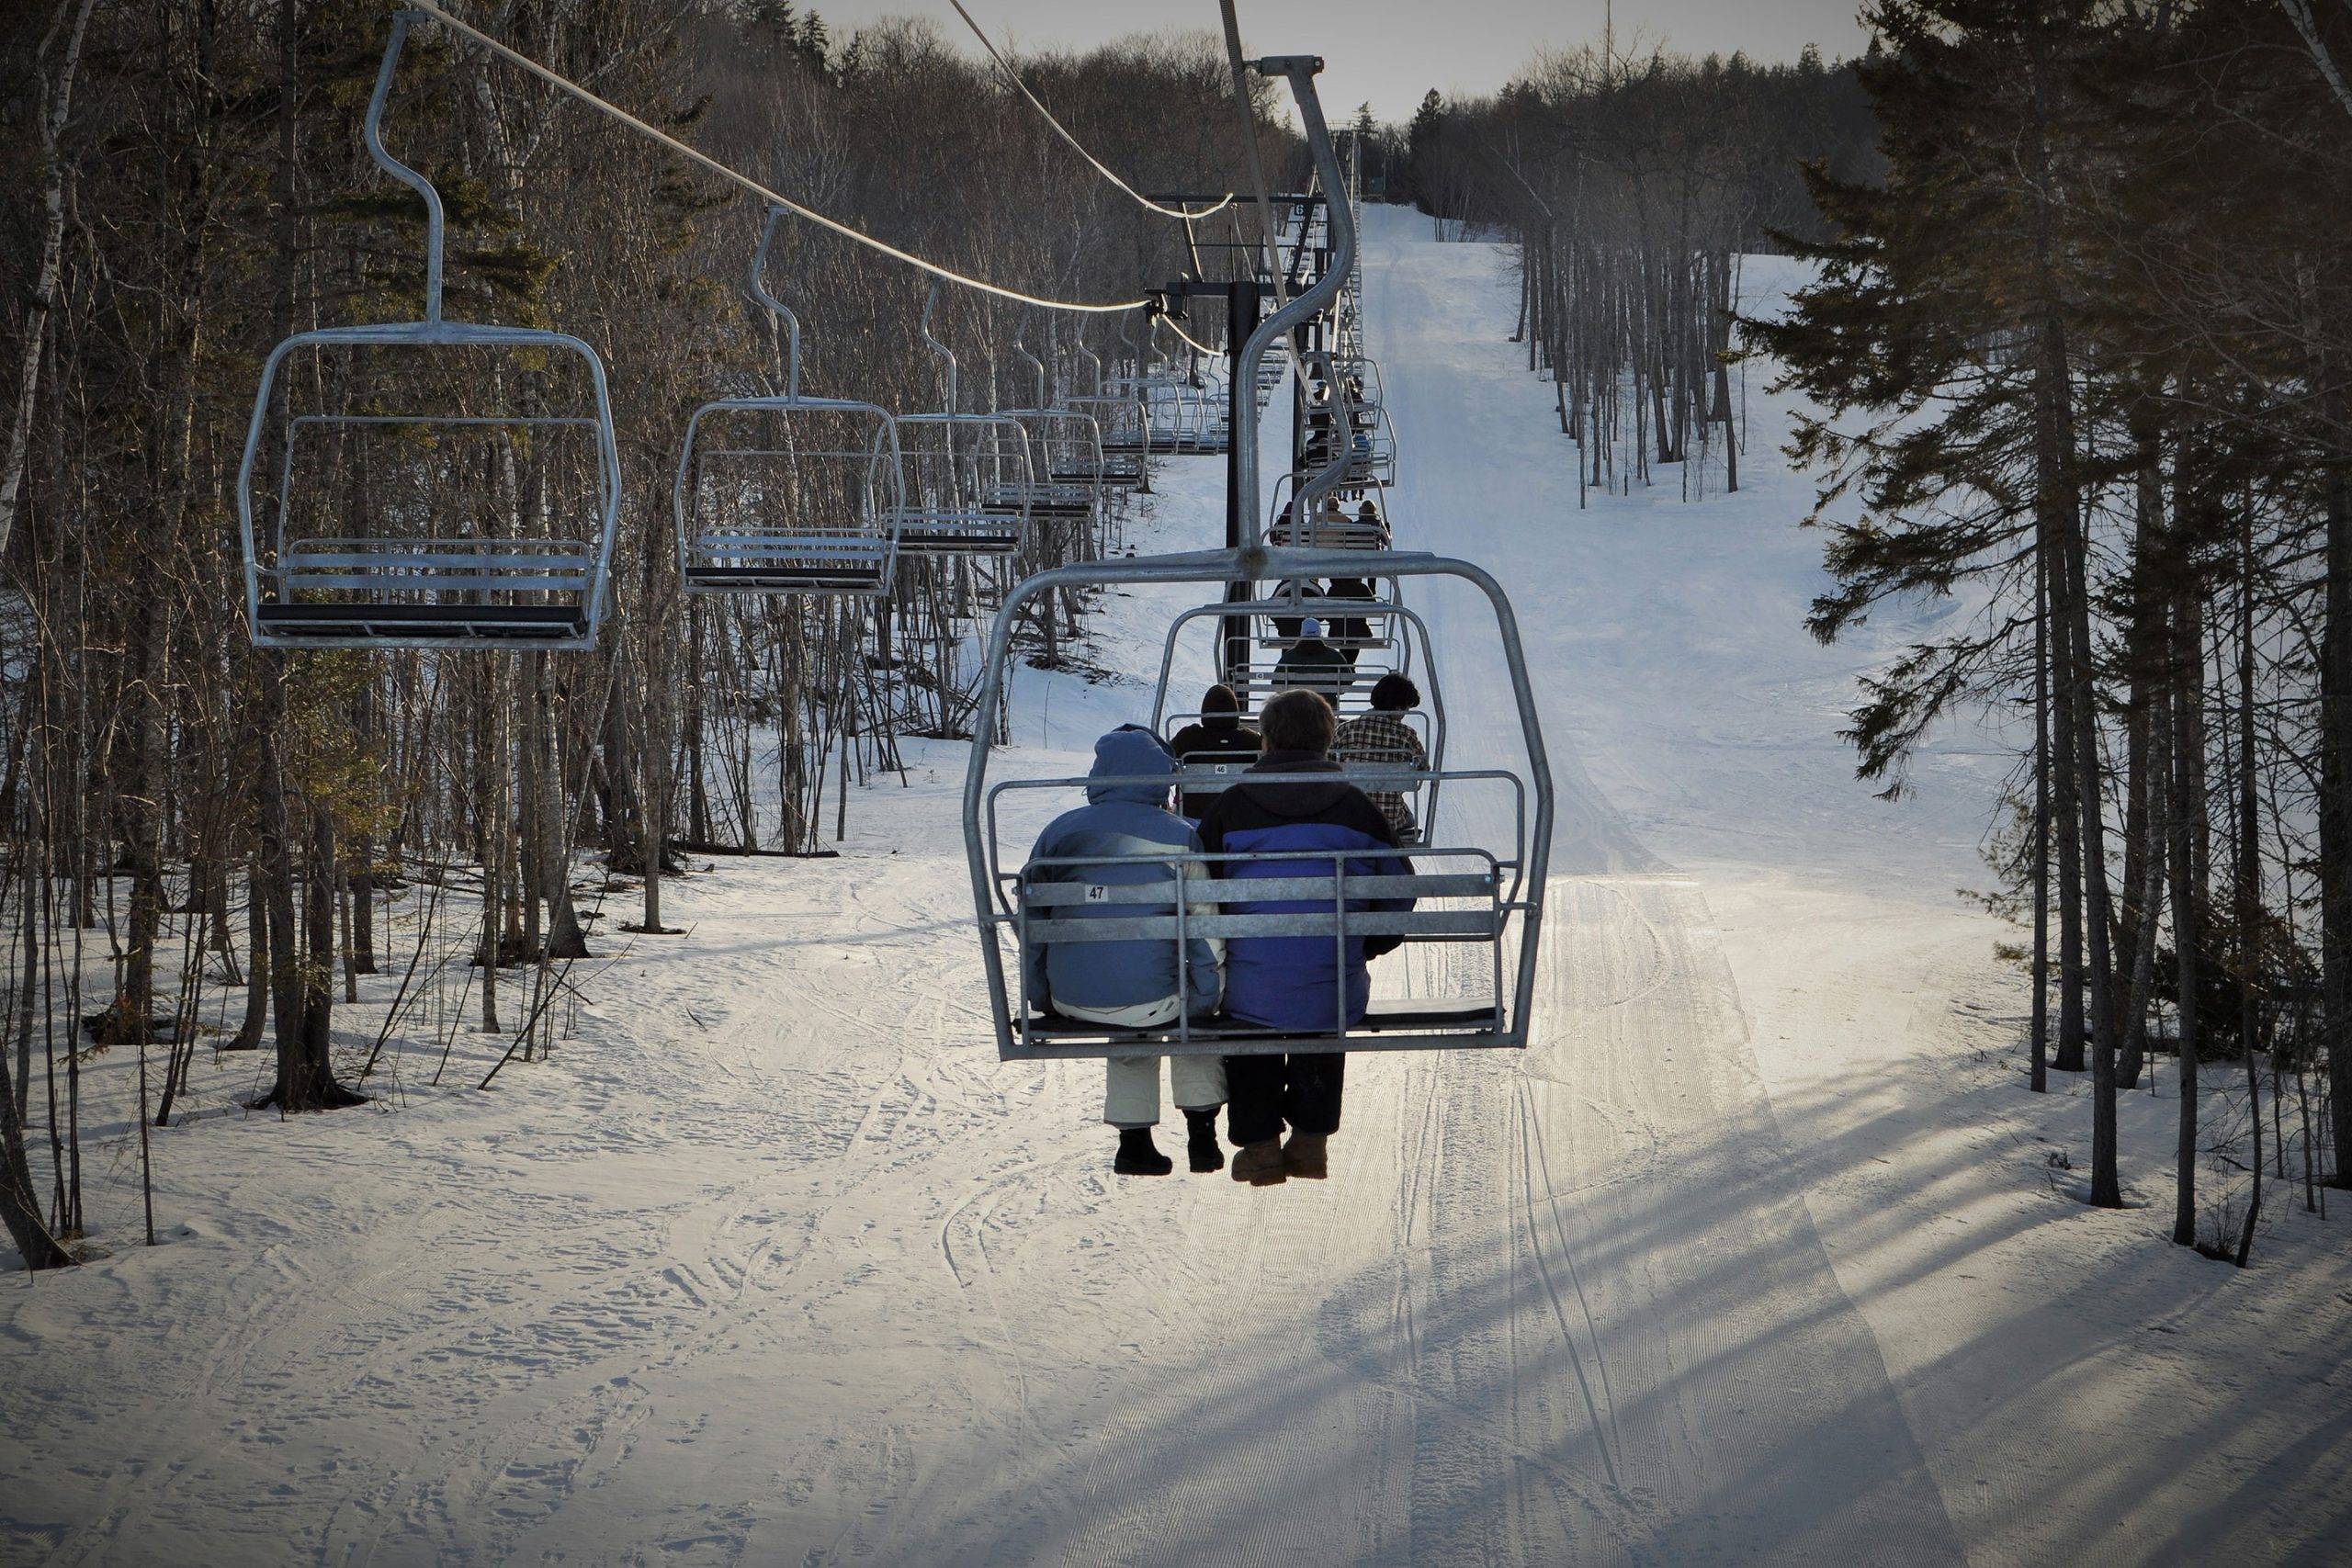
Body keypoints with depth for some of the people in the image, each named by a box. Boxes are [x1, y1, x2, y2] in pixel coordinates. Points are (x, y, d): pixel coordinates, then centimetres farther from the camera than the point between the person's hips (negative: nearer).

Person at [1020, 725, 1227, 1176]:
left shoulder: (1059, 831, 4)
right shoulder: (1178, 835, -5)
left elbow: (1032, 921, 9)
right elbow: (1206, 933, -5)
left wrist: (1041, 997, 18)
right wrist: (1204, 998, 7)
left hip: (1071, 1000, 3)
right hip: (1150, 1001, -3)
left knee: (1131, 1038, 35)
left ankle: (1134, 1140, 25)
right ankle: (1201, 1134, 27)